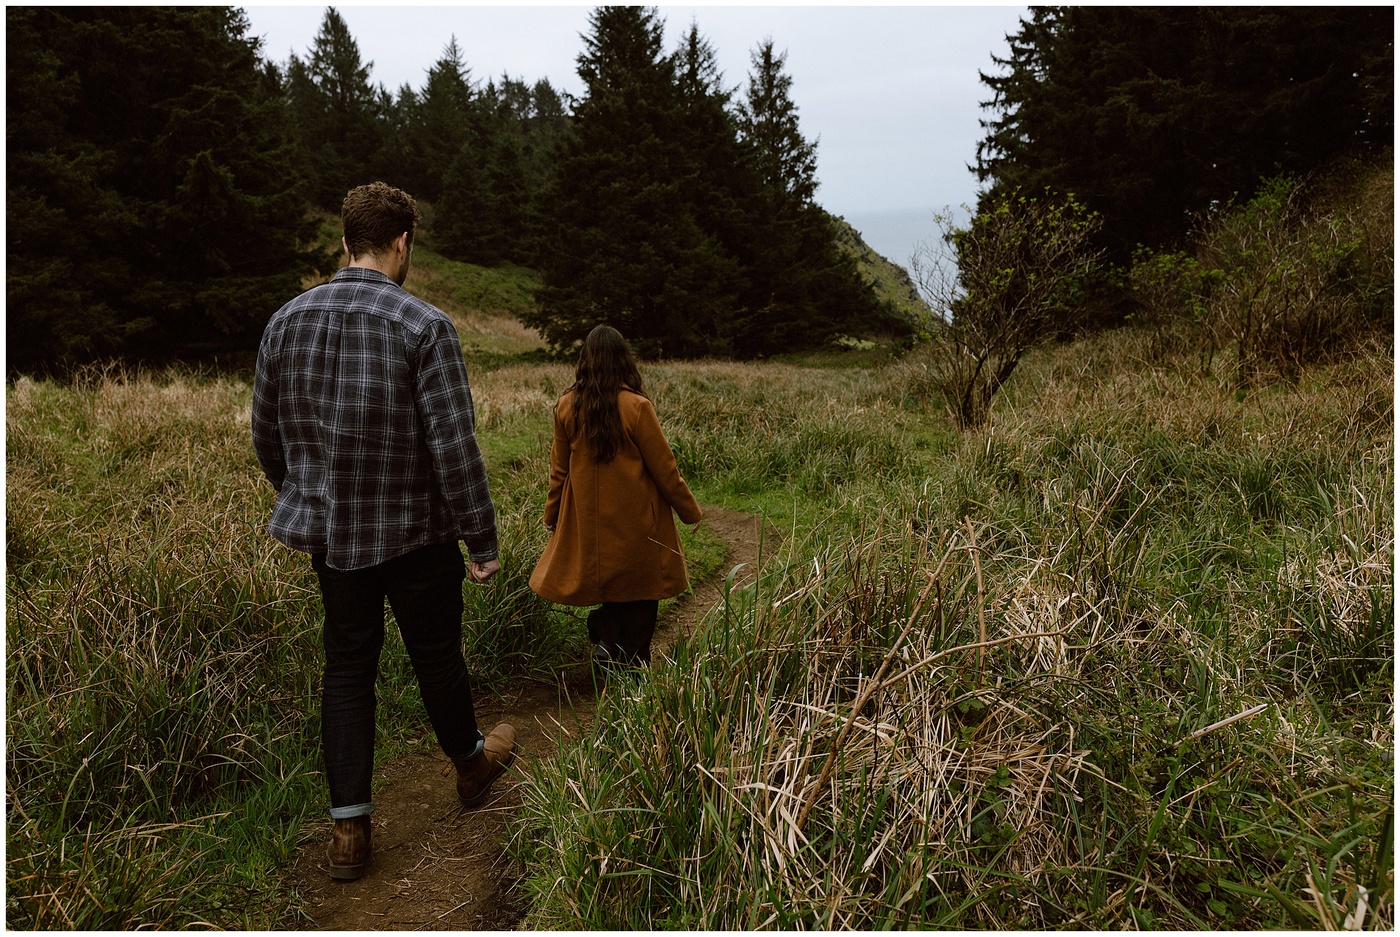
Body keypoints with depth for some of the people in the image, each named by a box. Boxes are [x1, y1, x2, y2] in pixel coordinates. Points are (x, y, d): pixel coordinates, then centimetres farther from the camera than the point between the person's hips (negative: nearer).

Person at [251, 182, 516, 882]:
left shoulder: (286, 321, 0)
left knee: (346, 667, 15)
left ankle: (349, 830, 18)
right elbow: (454, 447, -20)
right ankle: (471, 762, 42)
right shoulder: (424, 326, -18)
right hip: (415, 532, -4)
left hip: (329, 534, 4)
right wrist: (483, 541, -11)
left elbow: (267, 436, 9)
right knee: (436, 654, 16)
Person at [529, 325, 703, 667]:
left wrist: (551, 516, 19)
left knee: (610, 588, 21)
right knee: (638, 600, 11)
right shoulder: (636, 407, -16)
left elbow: (559, 470, 5)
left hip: (588, 522, 4)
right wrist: (690, 511, 4)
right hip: (636, 523, -3)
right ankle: (632, 660, 15)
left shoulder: (566, 406, -5)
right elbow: (664, 468, -9)